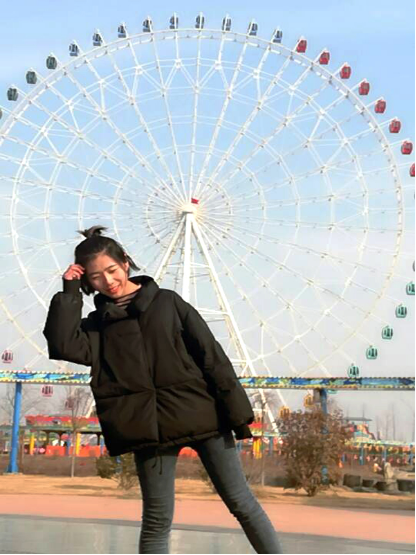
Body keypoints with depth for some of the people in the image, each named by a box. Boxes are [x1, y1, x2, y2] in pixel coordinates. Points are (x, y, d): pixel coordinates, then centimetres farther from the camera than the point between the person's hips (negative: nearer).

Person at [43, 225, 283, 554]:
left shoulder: (168, 302, 5)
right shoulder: (97, 324, 10)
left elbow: (212, 356, 1)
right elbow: (62, 345, -11)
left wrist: (236, 412, -5)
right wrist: (70, 292, -3)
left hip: (201, 414, -1)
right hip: (151, 426, 1)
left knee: (242, 502, 2)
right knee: (157, 521, 4)